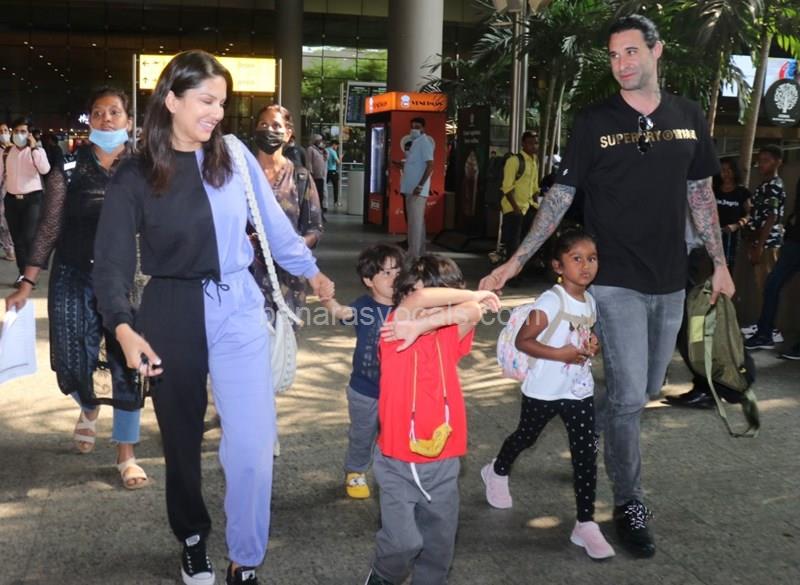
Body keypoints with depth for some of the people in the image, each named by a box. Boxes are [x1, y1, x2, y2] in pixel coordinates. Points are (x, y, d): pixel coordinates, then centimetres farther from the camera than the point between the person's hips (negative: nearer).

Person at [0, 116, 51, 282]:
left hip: (32, 199, -4)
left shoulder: (36, 150, 0)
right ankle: (23, 274, 19)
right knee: (17, 239, 8)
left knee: (29, 237, -14)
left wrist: (34, 147, -21)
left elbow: (45, 169, -18)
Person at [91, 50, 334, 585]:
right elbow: (111, 262, -9)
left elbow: (271, 220, 12)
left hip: (238, 308, 1)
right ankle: (193, 540, 39)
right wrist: (124, 328, -24)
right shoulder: (134, 176, -5)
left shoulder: (234, 155, 0)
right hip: (172, 314, 0)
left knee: (253, 443, -6)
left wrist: (310, 270, 19)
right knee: (182, 439, 14)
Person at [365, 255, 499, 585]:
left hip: (443, 463, 4)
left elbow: (473, 312, -18)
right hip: (398, 463, -3)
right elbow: (419, 300, -26)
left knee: (440, 545, 10)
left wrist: (422, 326, -21)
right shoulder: (395, 330, -7)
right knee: (403, 542, -11)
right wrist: (472, 294, -15)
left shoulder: (449, 335, 2)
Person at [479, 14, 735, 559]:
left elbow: (701, 193, 11)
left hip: (670, 279, 4)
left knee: (648, 387, 16)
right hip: (616, 279, -4)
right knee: (629, 394, -4)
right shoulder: (595, 121, -6)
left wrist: (720, 262, 9)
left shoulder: (688, 116, 4)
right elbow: (561, 195, -4)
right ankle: (630, 503, 15)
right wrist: (518, 260, -11)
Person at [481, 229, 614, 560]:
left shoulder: (590, 301, 3)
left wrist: (591, 346, -2)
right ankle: (497, 473, 49)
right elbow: (522, 340, -20)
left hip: (580, 391, 5)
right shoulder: (551, 302, -20)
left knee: (586, 454, -1)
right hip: (544, 391, -5)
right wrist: (560, 354, -28)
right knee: (526, 437, 18)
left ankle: (586, 524, 5)